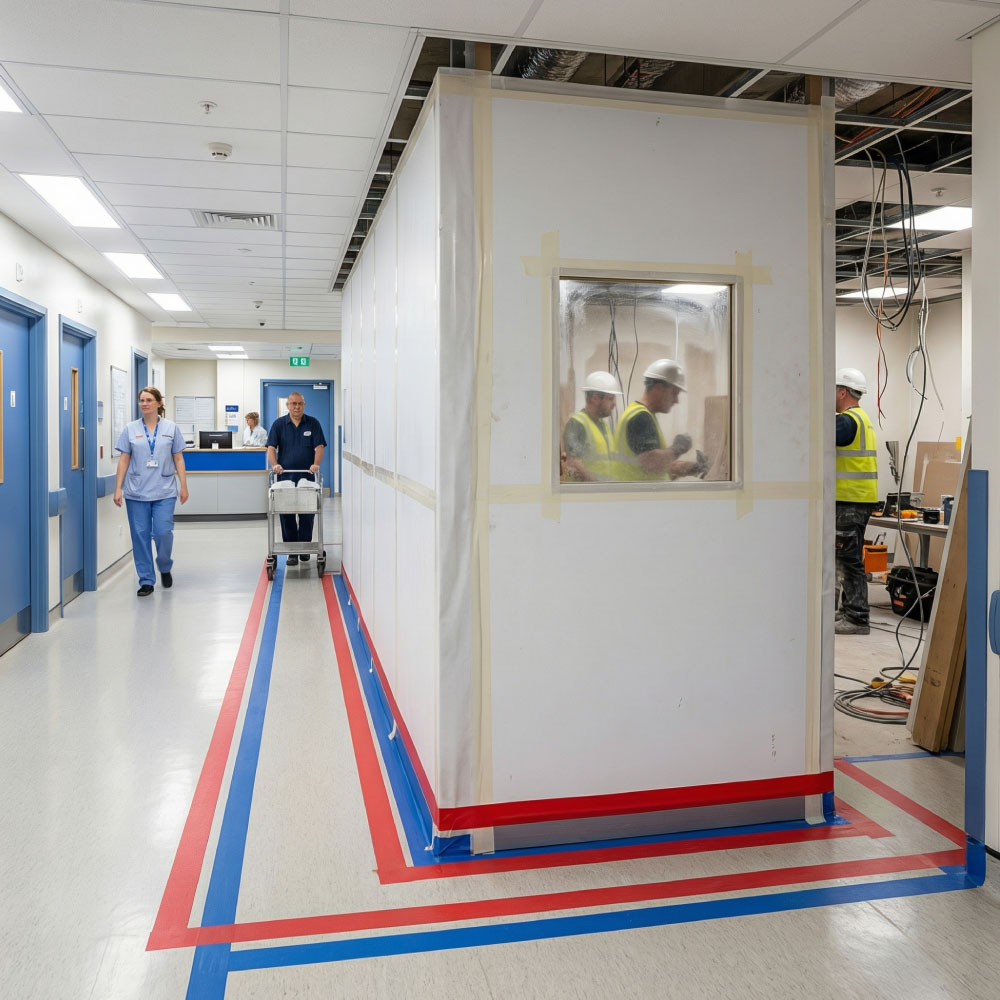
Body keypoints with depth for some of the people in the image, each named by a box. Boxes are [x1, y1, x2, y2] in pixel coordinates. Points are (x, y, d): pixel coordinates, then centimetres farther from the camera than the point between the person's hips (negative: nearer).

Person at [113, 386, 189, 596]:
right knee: (140, 536, 2)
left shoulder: (171, 428, 4)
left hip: (164, 492, -1)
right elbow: (124, 460, 5)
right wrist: (118, 489, 0)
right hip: (136, 492, 1)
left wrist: (184, 486, 1)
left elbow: (178, 459, 5)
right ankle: (146, 581, 11)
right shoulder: (131, 429, 5)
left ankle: (165, 568, 21)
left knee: (163, 532, -8)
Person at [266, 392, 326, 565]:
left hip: (307, 477, 0)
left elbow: (319, 446, -2)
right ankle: (291, 552, 8)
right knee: (287, 516, 1)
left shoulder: (313, 423, 6)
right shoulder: (279, 424, 5)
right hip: (285, 477, 0)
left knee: (307, 515, 5)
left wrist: (316, 464, -19)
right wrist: (274, 465, -20)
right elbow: (271, 447, -2)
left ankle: (304, 549, 17)